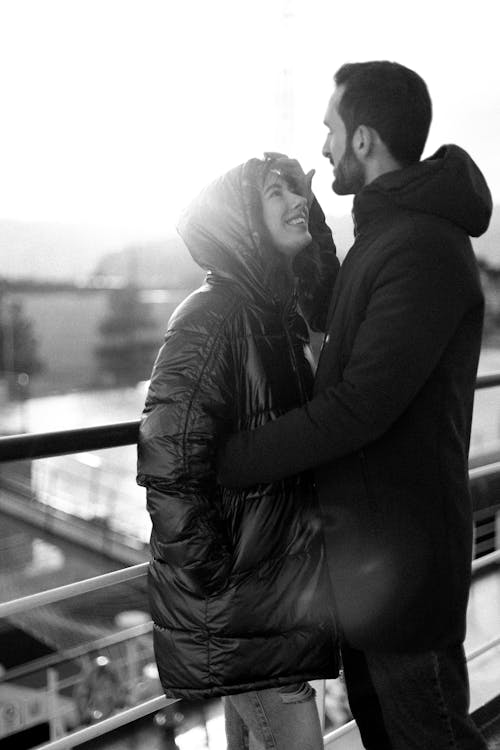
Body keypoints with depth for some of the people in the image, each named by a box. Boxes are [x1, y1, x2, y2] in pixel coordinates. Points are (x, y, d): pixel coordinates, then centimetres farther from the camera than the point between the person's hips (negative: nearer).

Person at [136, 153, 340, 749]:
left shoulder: (277, 314, 8)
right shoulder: (212, 318, -20)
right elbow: (168, 468, -25)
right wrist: (216, 584, -18)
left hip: (275, 580, 8)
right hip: (233, 597, -8)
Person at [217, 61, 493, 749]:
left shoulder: (423, 249, -22)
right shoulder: (384, 233, 12)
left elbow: (359, 406, -27)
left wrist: (230, 463, -19)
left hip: (400, 544, -10)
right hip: (361, 537, 10)